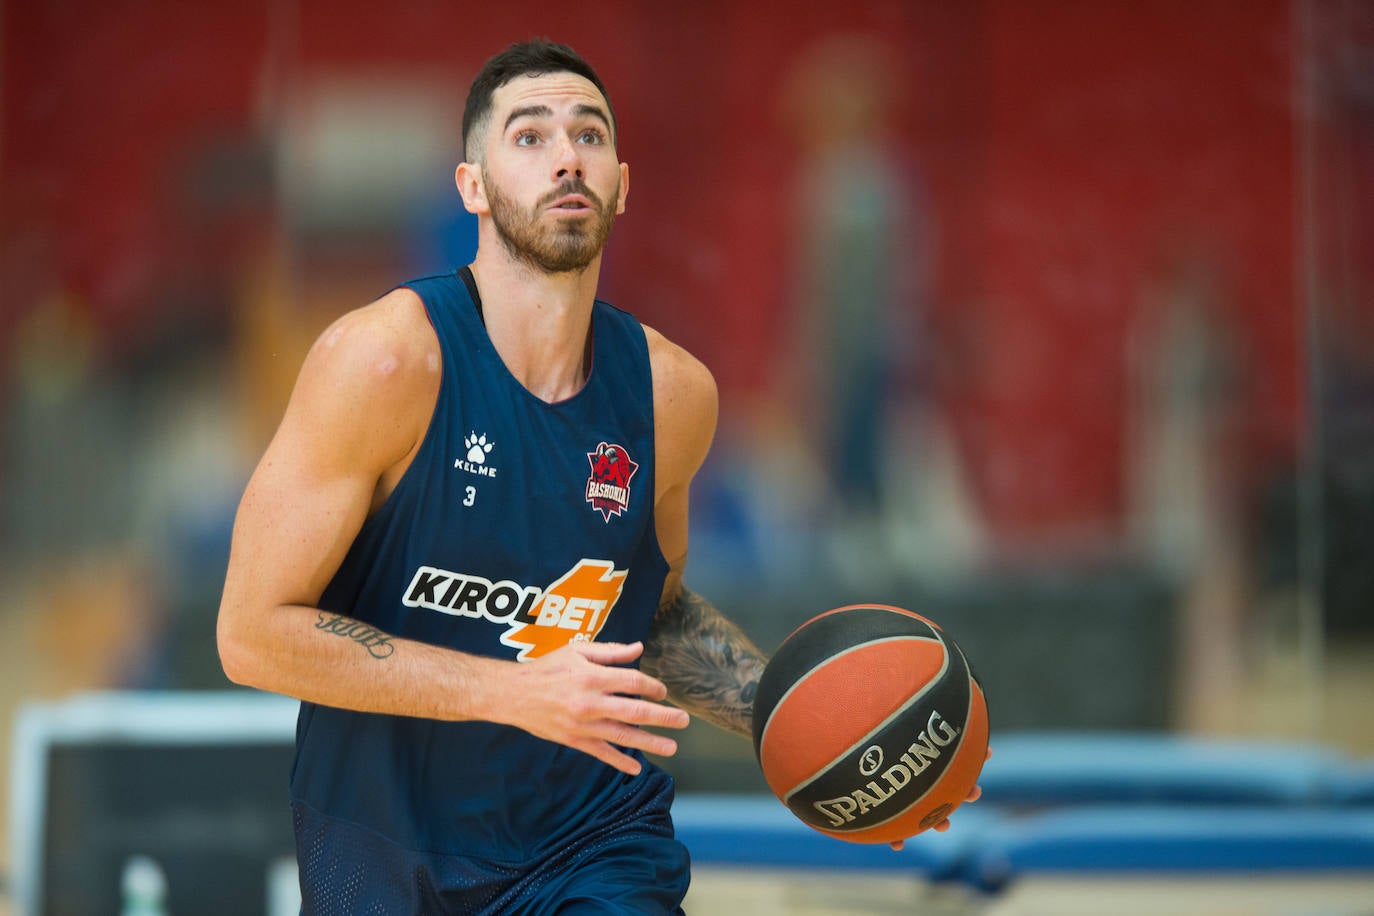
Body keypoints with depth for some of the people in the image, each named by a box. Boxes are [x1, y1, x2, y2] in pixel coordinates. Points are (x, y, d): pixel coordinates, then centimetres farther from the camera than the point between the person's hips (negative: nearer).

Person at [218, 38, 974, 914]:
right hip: (388, 843, -2)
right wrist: (515, 692, -25)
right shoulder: (387, 358, -19)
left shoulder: (673, 391, -3)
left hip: (595, 839, 2)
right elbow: (254, 630, -20)